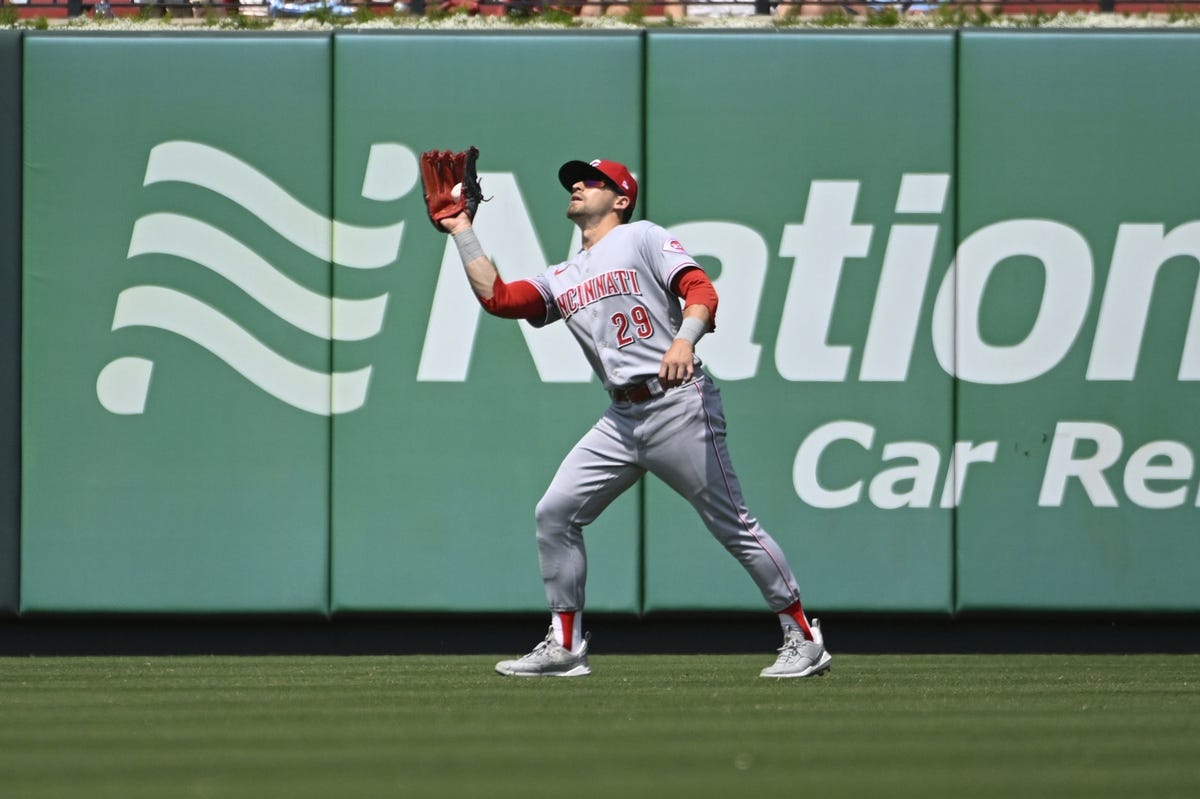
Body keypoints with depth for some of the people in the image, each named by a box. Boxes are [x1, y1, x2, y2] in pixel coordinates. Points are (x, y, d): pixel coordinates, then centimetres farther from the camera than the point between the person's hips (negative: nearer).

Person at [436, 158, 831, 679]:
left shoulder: (643, 238, 3)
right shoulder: (562, 280, 21)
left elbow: (700, 290, -10)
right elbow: (495, 296, 11)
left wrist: (684, 340, -29)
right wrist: (461, 230, 14)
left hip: (679, 406, -7)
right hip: (621, 420, 7)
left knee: (733, 526, -5)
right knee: (555, 514, -1)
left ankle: (803, 638, 3)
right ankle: (564, 648, 5)